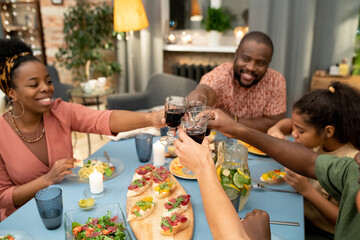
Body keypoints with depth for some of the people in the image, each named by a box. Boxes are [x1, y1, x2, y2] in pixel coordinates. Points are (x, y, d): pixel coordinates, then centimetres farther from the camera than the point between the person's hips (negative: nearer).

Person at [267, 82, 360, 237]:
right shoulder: (319, 140, -8)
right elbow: (287, 122, 11)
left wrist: (306, 190, -30)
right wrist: (275, 129, -11)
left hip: (323, 232, -6)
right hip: (301, 215, 6)